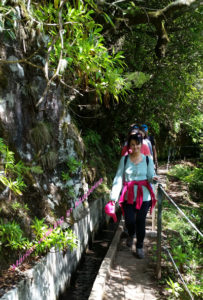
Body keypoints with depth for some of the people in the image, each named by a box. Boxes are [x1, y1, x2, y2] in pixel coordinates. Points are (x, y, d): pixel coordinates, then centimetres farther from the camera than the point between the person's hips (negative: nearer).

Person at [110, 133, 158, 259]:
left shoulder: (148, 160, 0)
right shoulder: (124, 159, 0)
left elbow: (150, 177, -1)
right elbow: (119, 178, -3)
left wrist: (154, 178, -26)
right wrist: (114, 196, -10)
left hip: (144, 196, 0)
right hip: (128, 196, 0)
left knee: (140, 221, 4)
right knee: (129, 221, 0)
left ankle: (140, 247, 25)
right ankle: (131, 235, 37)